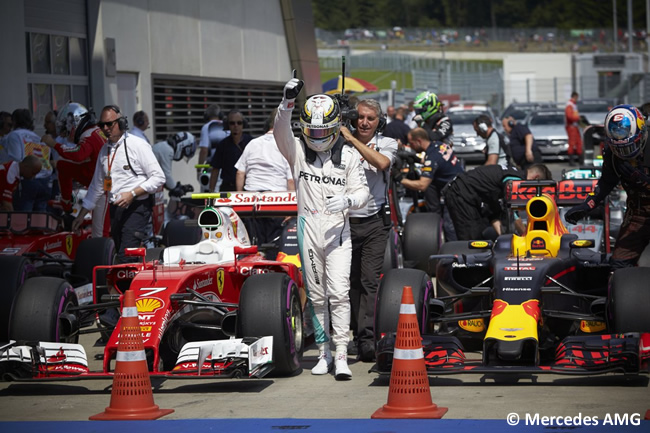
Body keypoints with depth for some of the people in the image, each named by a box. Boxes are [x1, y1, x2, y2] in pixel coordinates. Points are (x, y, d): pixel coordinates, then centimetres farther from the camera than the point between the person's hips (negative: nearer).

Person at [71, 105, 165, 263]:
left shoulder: (138, 145, -4)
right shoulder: (104, 150, 17)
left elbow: (158, 177, -8)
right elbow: (97, 186, 26)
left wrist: (132, 193, -17)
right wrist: (81, 214, 24)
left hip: (136, 208, -7)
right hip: (115, 209, 7)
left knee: (127, 257, -19)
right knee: (120, 255, 4)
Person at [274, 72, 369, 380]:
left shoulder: (348, 156, 4)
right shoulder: (297, 151, 4)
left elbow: (362, 190, 3)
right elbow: (280, 131, -14)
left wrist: (348, 199, -20)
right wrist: (287, 102, -30)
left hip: (338, 231, -1)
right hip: (308, 230, 2)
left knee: (339, 293, -12)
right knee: (316, 295, 8)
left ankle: (341, 355, -13)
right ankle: (323, 352, 18)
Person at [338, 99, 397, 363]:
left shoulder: (387, 144, 4)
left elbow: (382, 163, -19)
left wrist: (352, 139, -17)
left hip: (374, 222, -2)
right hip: (345, 220, 2)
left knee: (370, 280, -10)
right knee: (350, 280, 8)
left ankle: (367, 338, -14)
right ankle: (354, 333, 19)